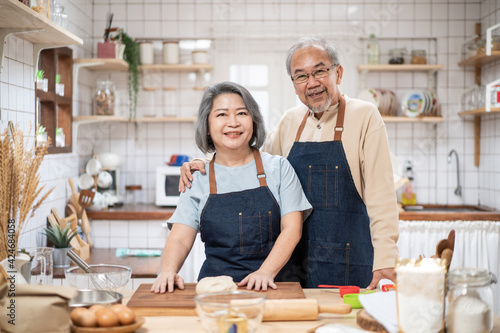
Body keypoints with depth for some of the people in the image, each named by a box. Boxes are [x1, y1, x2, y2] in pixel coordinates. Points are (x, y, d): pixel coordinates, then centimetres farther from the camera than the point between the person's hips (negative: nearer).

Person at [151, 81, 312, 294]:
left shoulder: (278, 168, 8)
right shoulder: (198, 178, 9)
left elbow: (292, 229, 1)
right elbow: (180, 239, 5)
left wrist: (266, 272, -13)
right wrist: (168, 271, -15)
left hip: (268, 287, -1)